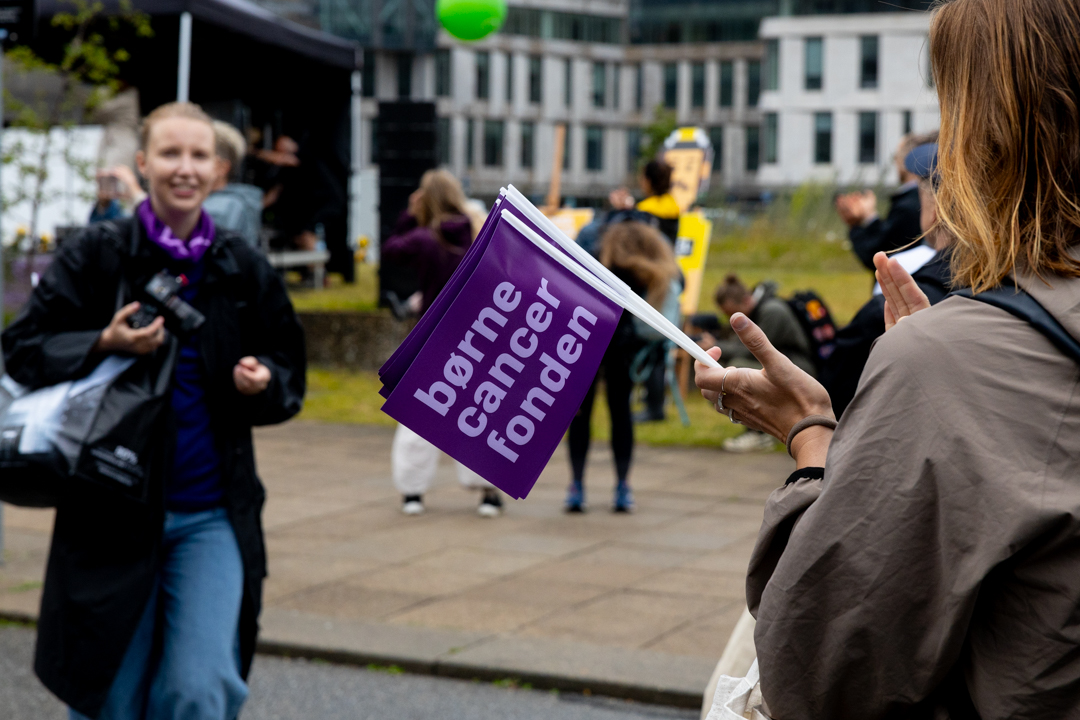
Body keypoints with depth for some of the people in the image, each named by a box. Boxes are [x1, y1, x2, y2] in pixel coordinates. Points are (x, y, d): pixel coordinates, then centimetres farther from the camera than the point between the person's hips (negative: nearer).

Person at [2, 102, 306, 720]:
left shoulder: (245, 270, 5)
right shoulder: (97, 255, -1)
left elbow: (290, 378, 12)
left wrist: (263, 381, -11)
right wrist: (105, 344, -20)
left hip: (212, 516, 1)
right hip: (111, 512, -1)